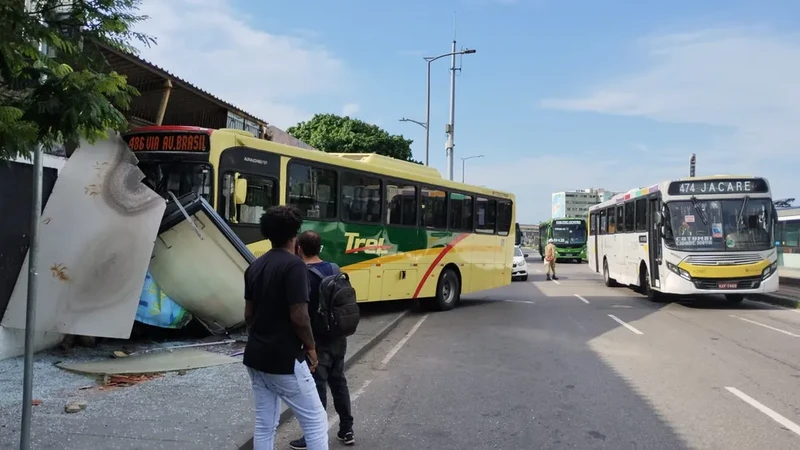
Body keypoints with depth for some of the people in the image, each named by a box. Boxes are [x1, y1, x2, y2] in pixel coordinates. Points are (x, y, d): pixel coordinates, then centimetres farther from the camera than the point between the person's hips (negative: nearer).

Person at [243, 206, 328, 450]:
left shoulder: (255, 266, 8)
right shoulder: (293, 265, -17)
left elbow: (248, 314, 14)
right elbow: (298, 317, -21)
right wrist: (310, 348, -7)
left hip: (256, 356, 8)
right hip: (285, 359, -8)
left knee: (264, 424, 14)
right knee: (315, 421, 2)